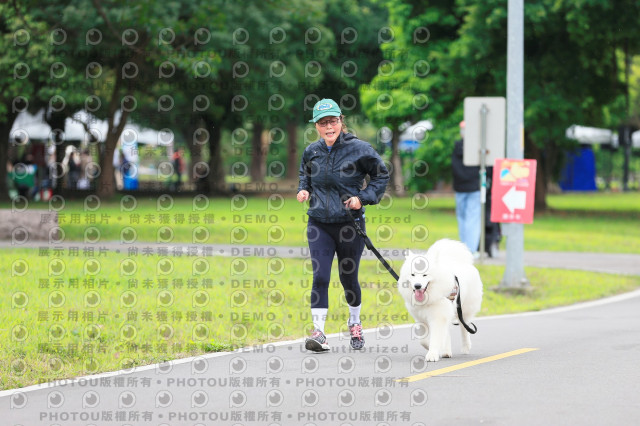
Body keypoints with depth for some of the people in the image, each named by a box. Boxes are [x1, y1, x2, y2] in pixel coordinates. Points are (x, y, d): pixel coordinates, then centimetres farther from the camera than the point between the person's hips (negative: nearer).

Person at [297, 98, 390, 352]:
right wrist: (304, 190, 4)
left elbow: (382, 176, 3)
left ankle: (355, 324, 35)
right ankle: (318, 332, -11)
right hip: (319, 224, 2)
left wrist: (363, 198, -9)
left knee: (348, 278, 10)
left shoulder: (359, 149, -7)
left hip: (350, 223, -2)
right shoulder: (311, 152, 4)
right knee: (320, 277, -11)